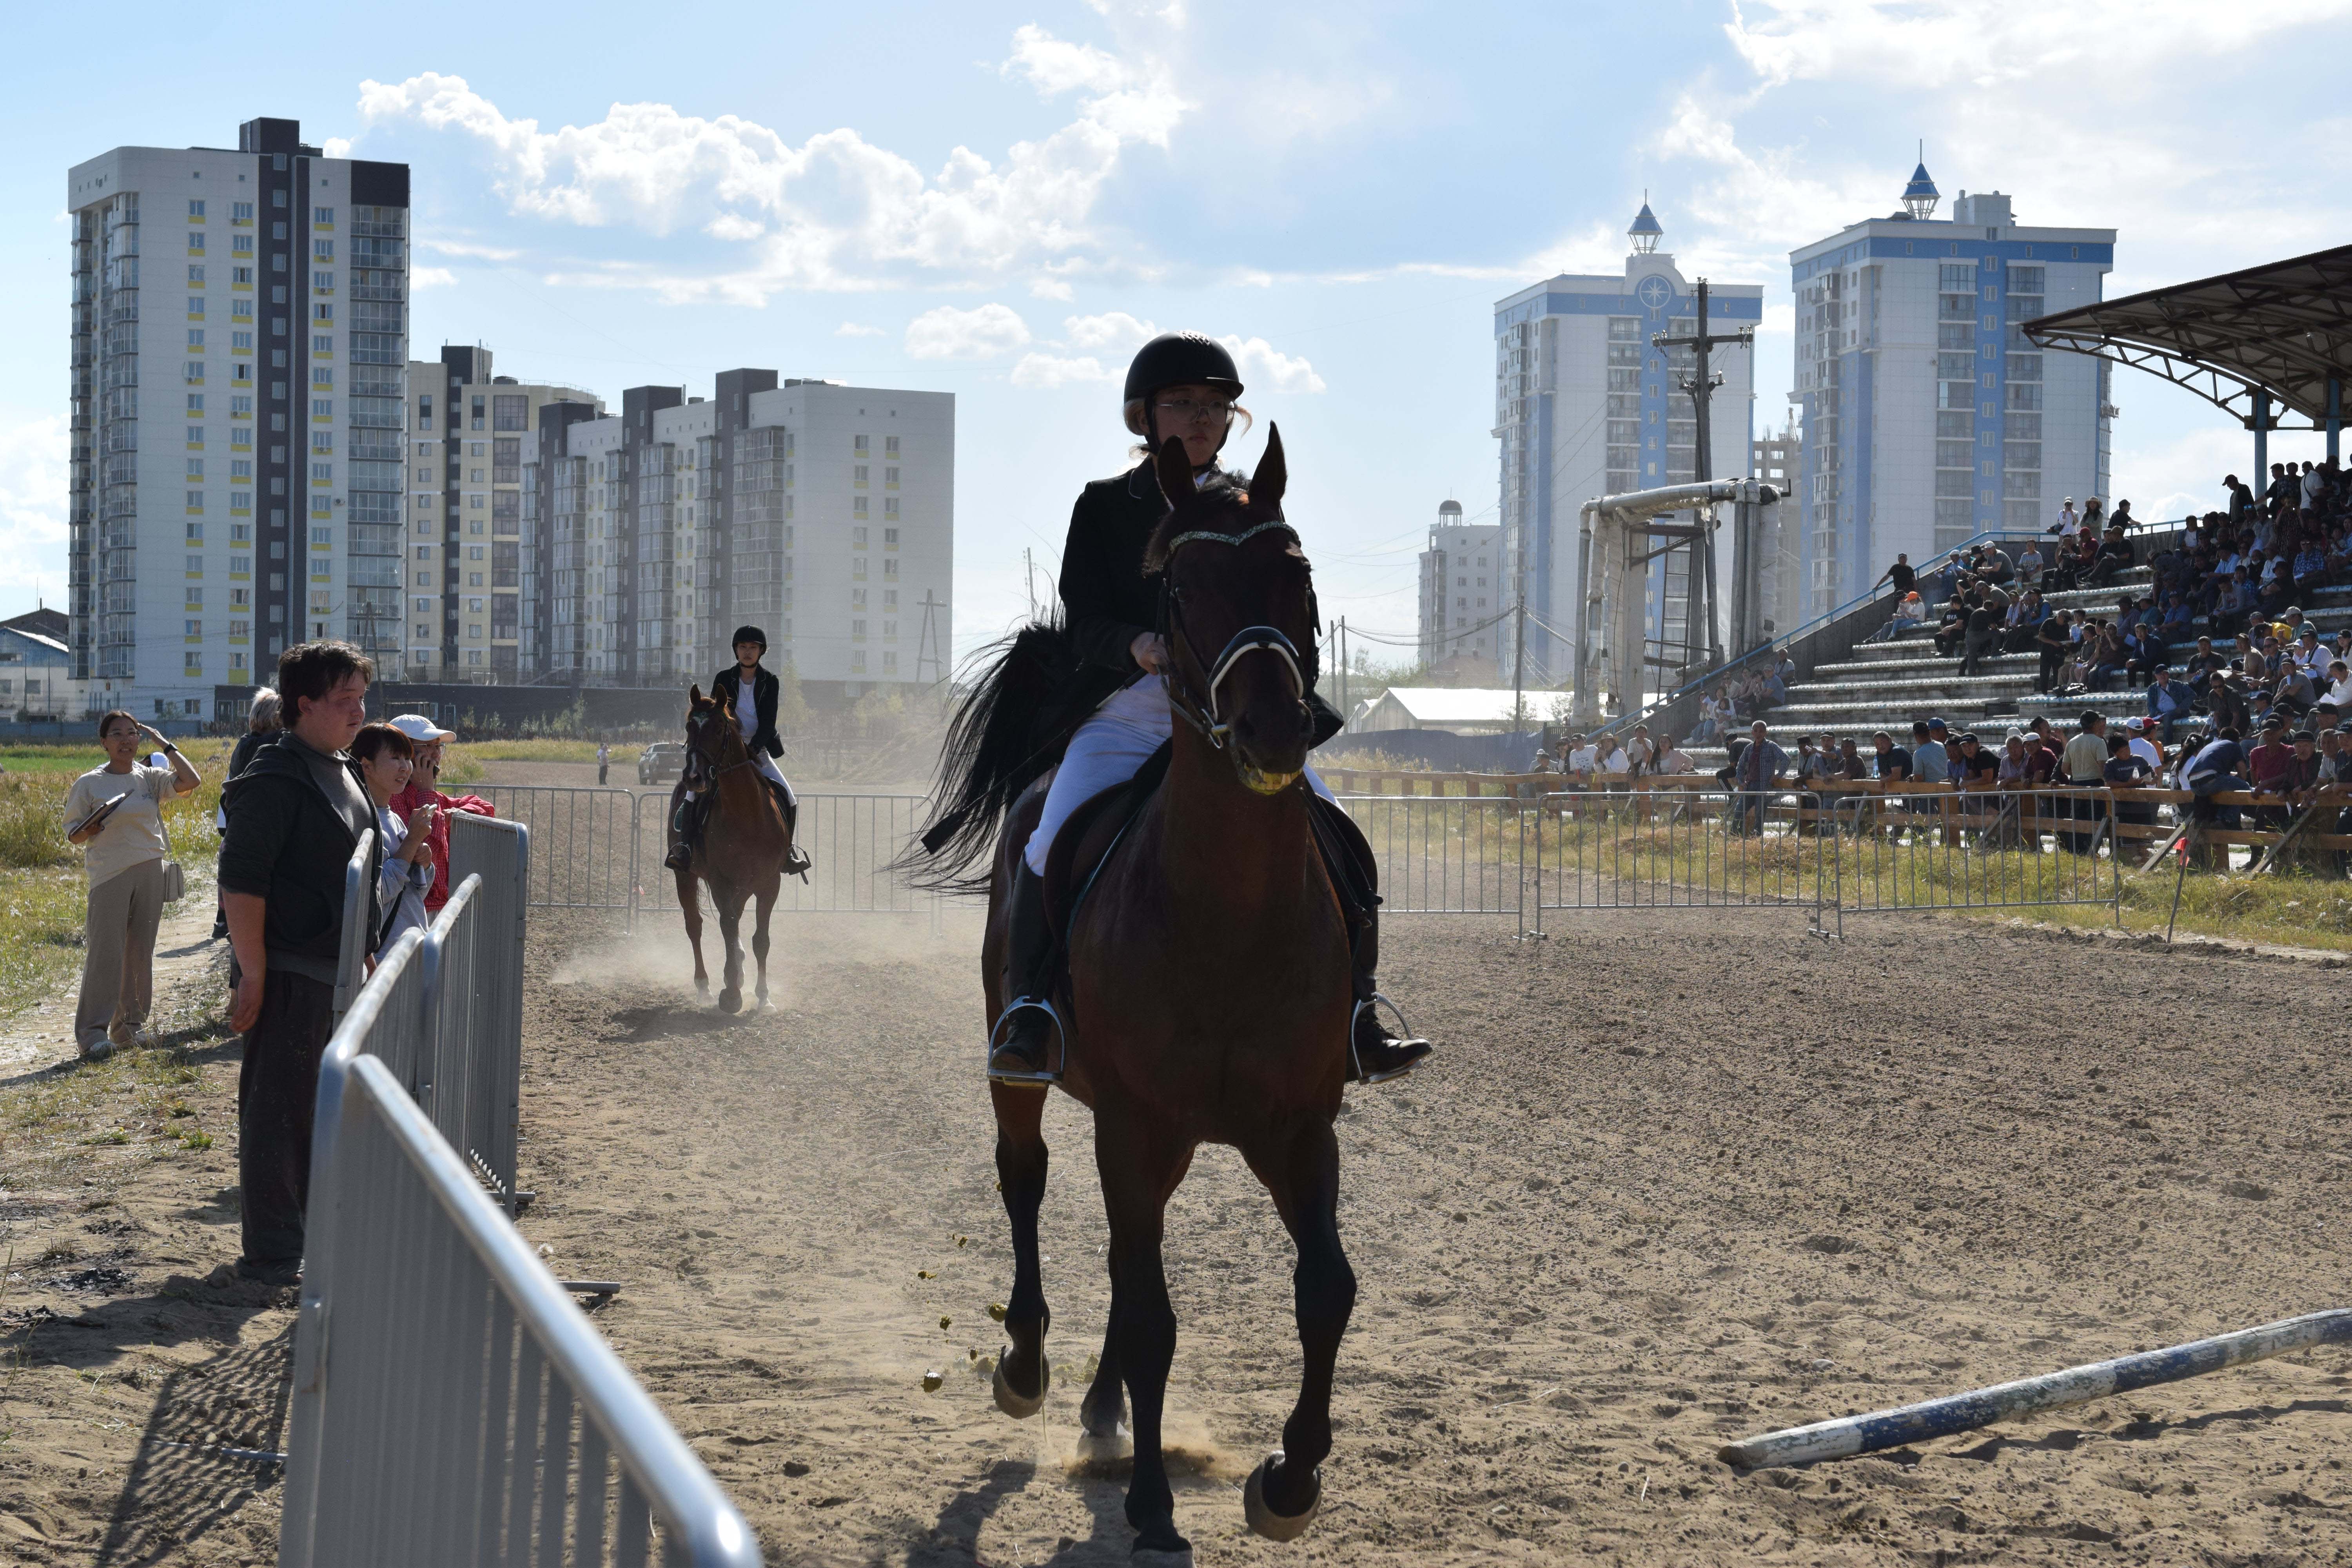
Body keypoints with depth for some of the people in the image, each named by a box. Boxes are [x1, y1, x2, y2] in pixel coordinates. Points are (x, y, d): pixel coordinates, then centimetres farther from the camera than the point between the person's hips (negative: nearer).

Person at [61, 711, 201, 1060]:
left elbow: (190, 780, -9)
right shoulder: (89, 783, 1)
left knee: (140, 952, 6)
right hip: (109, 875, -3)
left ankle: (128, 1026, 15)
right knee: (104, 953, -9)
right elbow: (73, 834, 5)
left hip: (149, 874, 3)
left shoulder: (150, 778, 7)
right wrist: (91, 829, -17)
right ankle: (92, 1032, -8)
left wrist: (164, 745, -3)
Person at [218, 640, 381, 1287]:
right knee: (276, 1110, -2)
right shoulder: (276, 779, -16)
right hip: (289, 973, -9)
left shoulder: (345, 774, 14)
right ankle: (273, 1253, 4)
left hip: (334, 973, 9)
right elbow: (241, 881, -20)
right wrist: (253, 976, -22)